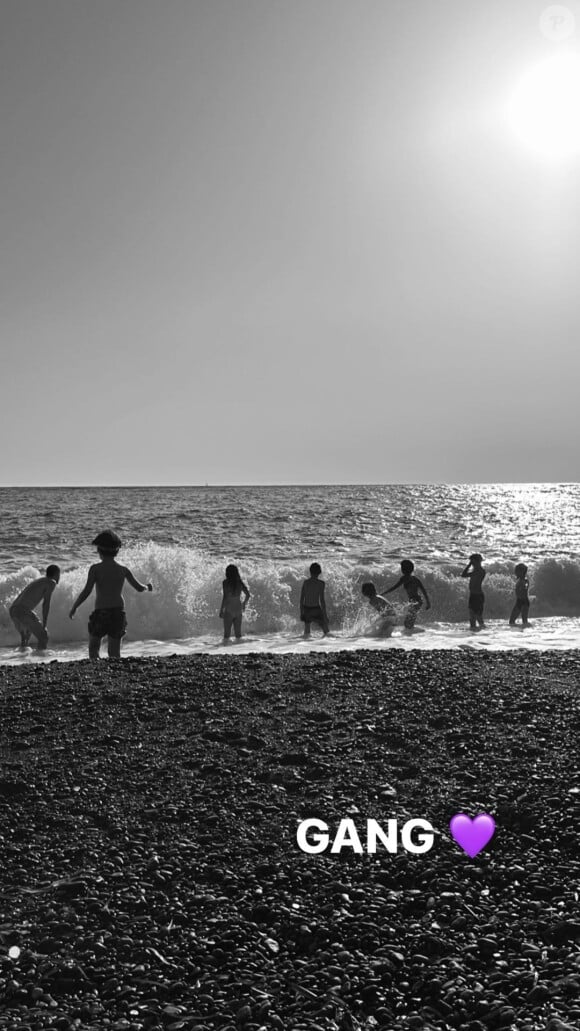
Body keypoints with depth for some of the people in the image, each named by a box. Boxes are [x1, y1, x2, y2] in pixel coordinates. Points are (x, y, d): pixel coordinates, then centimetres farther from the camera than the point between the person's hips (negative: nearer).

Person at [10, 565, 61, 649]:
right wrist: (44, 626, -6)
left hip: (13, 610, 9)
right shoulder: (51, 583, 3)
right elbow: (46, 604, -7)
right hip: (23, 612, -9)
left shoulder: (36, 582, 30)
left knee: (24, 637, 31)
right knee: (43, 637, -4)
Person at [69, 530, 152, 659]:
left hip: (101, 612, -3)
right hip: (119, 613, 3)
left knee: (93, 648, 14)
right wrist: (147, 587, 33)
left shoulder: (96, 568, -7)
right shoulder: (123, 570, 4)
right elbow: (139, 587, 11)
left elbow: (86, 591, -12)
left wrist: (74, 608, -1)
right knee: (114, 652, 10)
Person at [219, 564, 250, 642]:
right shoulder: (240, 582, 4)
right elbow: (248, 594, 9)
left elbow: (225, 597, -14)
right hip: (238, 609, 4)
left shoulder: (226, 582, -9)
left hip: (229, 610, -4)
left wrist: (221, 610, -10)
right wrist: (244, 604, 26)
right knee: (238, 631, 12)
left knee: (227, 632, 0)